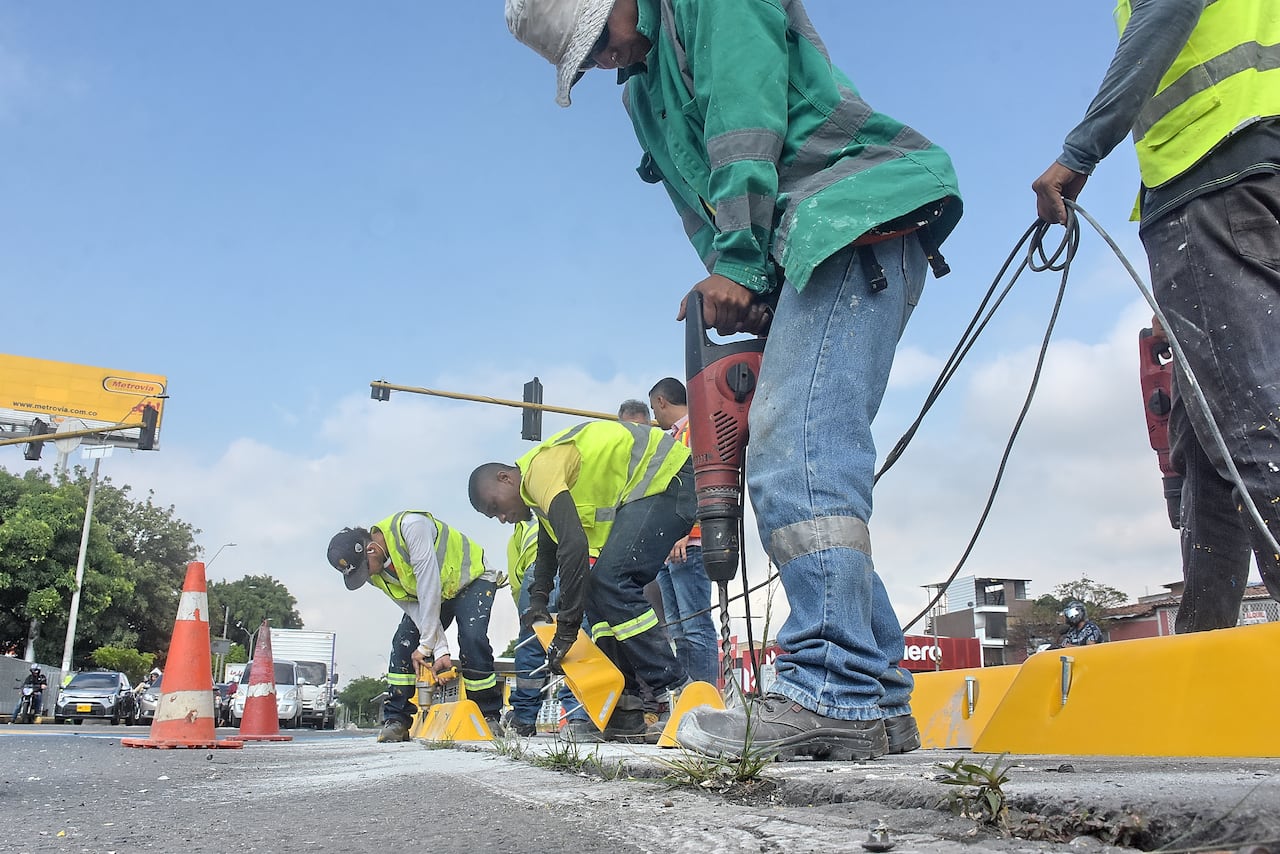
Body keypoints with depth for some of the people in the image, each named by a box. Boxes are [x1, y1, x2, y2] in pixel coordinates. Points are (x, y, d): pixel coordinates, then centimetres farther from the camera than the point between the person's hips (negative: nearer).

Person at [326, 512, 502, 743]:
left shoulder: (410, 527, -38)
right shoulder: (377, 576, -12)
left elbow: (429, 584, -38)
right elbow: (416, 610, -15)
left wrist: (427, 644, -35)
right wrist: (440, 650, -28)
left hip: (471, 579, -7)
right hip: (427, 594, 7)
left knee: (472, 639, -25)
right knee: (404, 644, -9)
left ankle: (489, 716, -12)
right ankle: (396, 720, -2)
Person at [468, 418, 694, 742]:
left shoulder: (540, 468, -17)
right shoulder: (545, 488, 16)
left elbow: (573, 546, -28)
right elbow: (549, 549, 27)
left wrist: (567, 628, -24)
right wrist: (538, 601, 9)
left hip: (668, 476, -11)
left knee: (612, 583, -20)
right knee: (599, 593, 7)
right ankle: (624, 712, 4)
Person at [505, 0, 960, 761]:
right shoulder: (648, 89, 28)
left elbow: (746, 119, -12)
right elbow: (707, 208, 17)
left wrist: (738, 264, -18)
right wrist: (748, 294, -1)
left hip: (856, 221, -9)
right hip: (800, 258, 9)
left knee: (798, 451, -23)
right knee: (805, 469, 2)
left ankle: (834, 695, -25)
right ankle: (879, 703, 4)